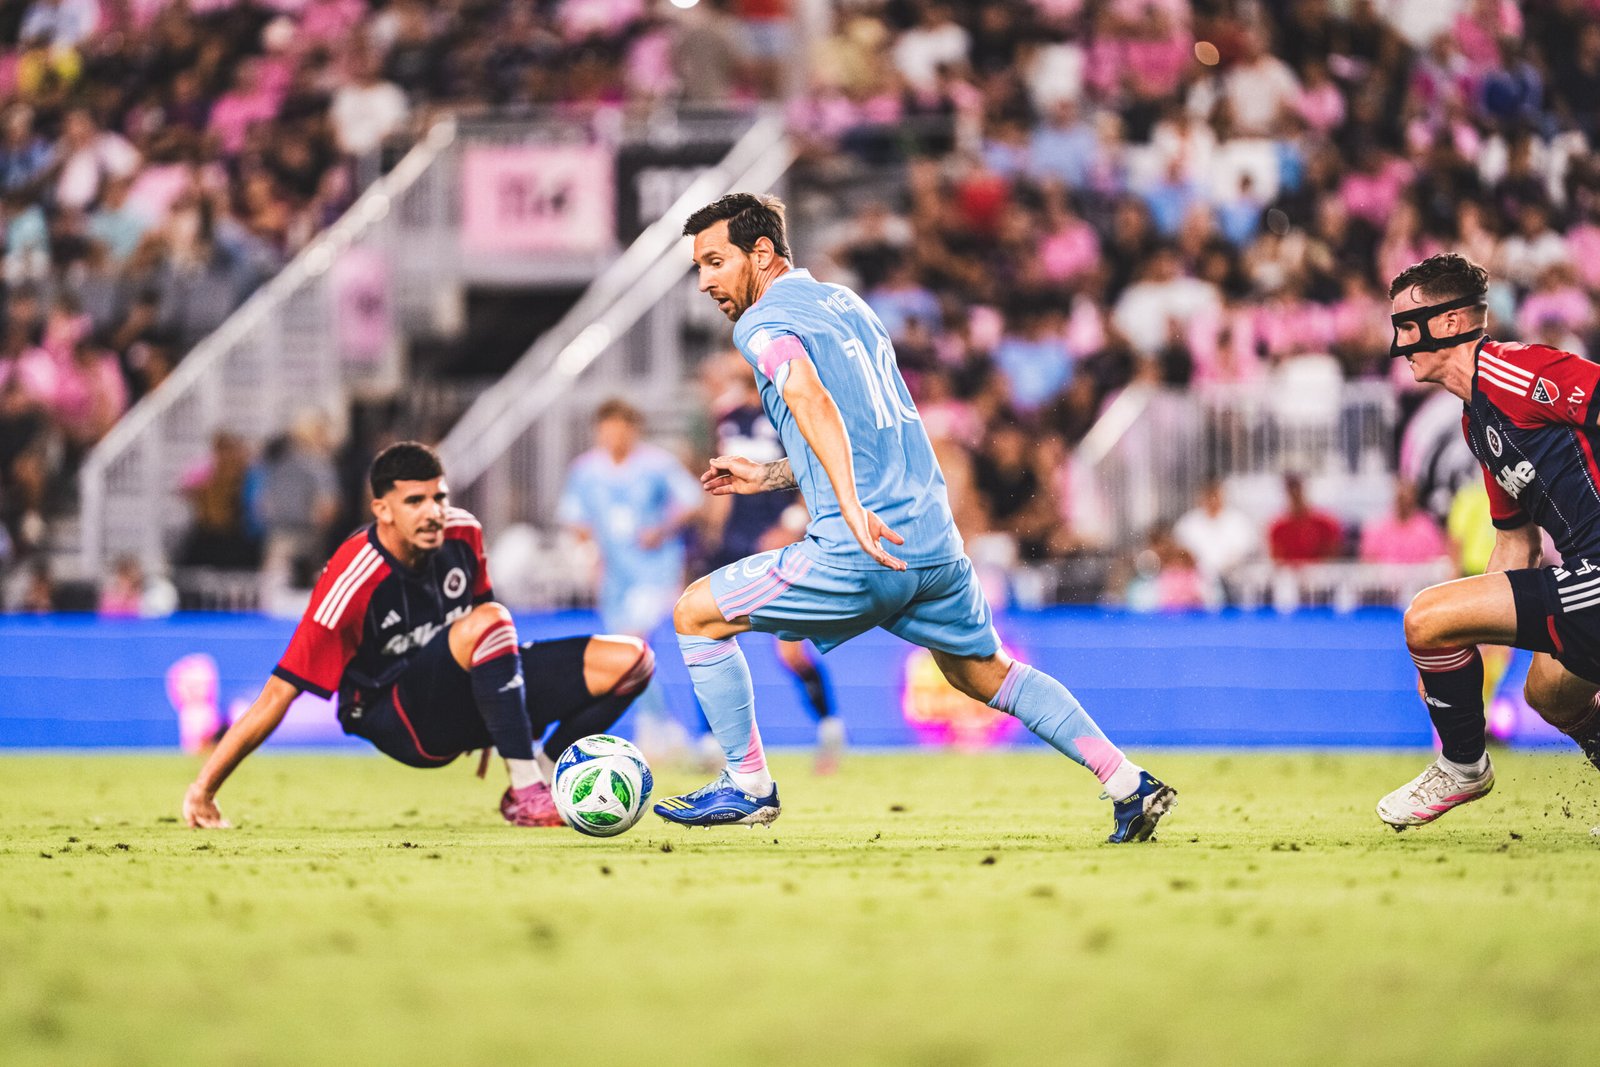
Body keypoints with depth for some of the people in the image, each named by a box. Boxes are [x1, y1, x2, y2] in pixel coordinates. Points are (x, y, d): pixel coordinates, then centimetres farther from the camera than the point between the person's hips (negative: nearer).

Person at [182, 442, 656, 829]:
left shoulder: (462, 534, -6)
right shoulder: (351, 584, -24)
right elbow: (278, 693, -22)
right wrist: (203, 789, -25)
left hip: (464, 698, 7)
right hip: (399, 721, -7)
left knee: (630, 660, -8)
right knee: (489, 622, -37)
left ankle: (544, 775, -2)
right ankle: (526, 796, -31)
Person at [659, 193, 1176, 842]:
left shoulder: (763, 323, -5)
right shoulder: (846, 303, 21)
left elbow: (813, 401, -26)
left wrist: (852, 508, -38)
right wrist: (766, 476, 32)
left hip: (857, 552, -8)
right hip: (937, 542, 8)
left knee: (696, 614, 4)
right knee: (984, 673, 25)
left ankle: (748, 787, 9)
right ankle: (1129, 784, 19)